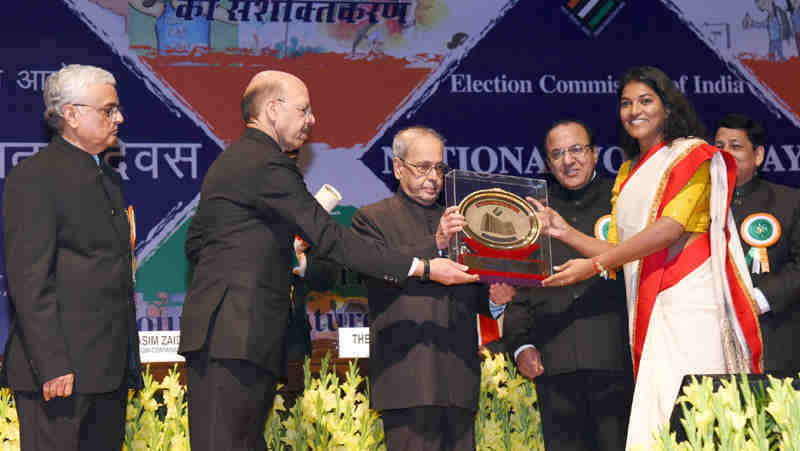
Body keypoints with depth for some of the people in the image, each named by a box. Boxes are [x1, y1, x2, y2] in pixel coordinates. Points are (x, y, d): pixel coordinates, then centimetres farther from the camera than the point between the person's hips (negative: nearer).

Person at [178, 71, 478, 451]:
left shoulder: (226, 162, 21)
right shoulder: (268, 165, -11)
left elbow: (195, 244, 27)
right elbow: (329, 239, -16)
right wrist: (422, 268, -14)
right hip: (236, 334, -10)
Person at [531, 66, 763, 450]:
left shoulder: (693, 154, 3)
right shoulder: (628, 173, 24)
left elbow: (672, 227, -12)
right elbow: (617, 250, 19)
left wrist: (594, 265, -14)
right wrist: (565, 232, 4)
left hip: (689, 299, -6)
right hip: (647, 306, 6)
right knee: (657, 407, -3)